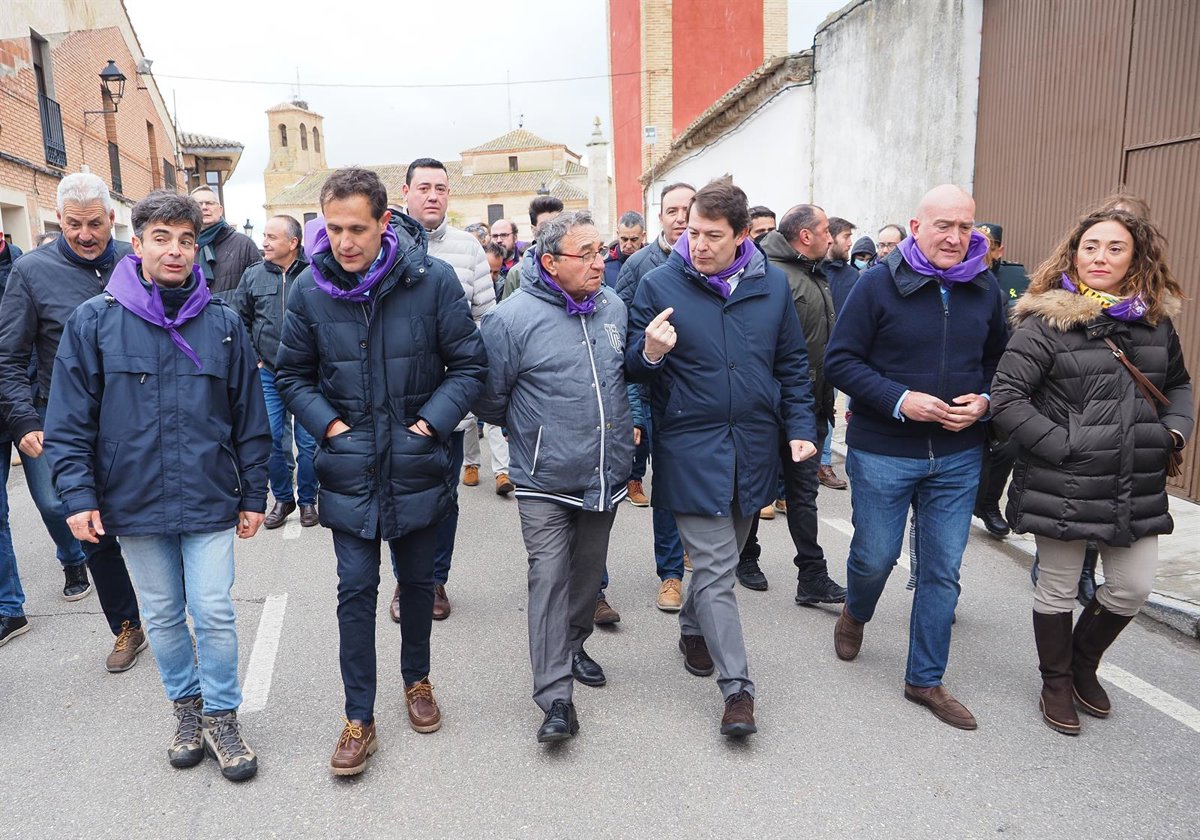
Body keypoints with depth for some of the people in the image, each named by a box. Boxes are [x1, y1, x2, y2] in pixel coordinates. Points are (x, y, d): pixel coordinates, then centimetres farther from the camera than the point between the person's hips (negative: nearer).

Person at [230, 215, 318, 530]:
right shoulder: (253, 275, 4)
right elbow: (238, 319, 13)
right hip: (267, 374, 4)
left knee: (308, 441, 5)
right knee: (271, 438, 8)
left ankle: (308, 500, 22)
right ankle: (282, 498, 25)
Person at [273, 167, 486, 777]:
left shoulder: (433, 279, -11)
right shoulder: (310, 288, -6)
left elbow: (468, 365, -5)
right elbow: (292, 376, 6)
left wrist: (431, 423, -14)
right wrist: (329, 425, -8)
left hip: (417, 463, 0)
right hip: (349, 467, 0)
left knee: (417, 579, 16)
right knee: (356, 588, 3)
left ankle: (417, 679, 40)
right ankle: (359, 718, 18)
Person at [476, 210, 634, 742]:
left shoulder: (614, 306, 3)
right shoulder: (514, 317, -15)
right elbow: (488, 397, -5)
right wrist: (527, 430, 5)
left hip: (606, 474, 5)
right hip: (546, 481, -5)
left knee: (588, 572, 18)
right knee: (549, 577, -7)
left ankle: (572, 645, 41)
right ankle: (556, 697, 0)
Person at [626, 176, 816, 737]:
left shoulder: (772, 285, 3)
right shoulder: (659, 285, -6)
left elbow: (792, 364, 11)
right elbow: (634, 368, -1)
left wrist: (800, 427, 4)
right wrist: (649, 353, -24)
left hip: (754, 449, 4)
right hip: (691, 451, -3)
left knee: (721, 556, 19)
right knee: (714, 568, -3)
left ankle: (694, 628, 45)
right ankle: (738, 688, 6)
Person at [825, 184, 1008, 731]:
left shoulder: (985, 289, 4)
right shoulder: (879, 284, -10)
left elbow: (1000, 360, 14)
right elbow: (840, 361, -10)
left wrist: (984, 401, -7)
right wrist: (899, 399, -20)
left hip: (958, 456, 4)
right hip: (882, 453, -3)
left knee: (943, 570, 9)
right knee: (875, 556, 8)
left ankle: (925, 680, 25)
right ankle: (855, 614, 44)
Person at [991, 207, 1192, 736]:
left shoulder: (1157, 320, 7)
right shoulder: (1046, 321, -10)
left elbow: (1178, 384, 23)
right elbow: (1005, 397, -14)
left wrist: (1177, 430, 5)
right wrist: (1061, 445, -18)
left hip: (1138, 487, 5)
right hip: (1063, 487, -5)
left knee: (1133, 587, 12)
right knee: (1058, 589, 9)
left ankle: (1084, 663, 39)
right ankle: (1056, 682, 32)